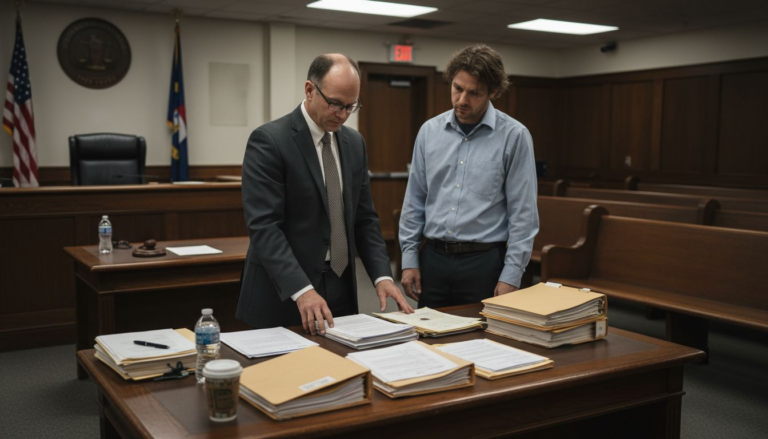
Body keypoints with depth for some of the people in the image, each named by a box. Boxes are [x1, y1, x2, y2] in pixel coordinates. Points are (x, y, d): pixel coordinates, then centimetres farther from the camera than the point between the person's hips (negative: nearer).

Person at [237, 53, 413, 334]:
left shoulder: (354, 143, 8)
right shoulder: (268, 141, -13)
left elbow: (364, 218, 10)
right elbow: (263, 226, -19)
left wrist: (382, 275, -4)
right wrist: (302, 290, -28)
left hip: (341, 292, 6)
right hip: (283, 296, -6)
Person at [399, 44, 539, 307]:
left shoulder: (514, 136, -6)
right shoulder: (429, 131, 5)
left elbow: (523, 213, -7)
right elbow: (414, 200, 9)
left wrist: (511, 276, -11)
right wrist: (409, 258, 5)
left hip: (485, 262, -3)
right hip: (433, 259, 4)